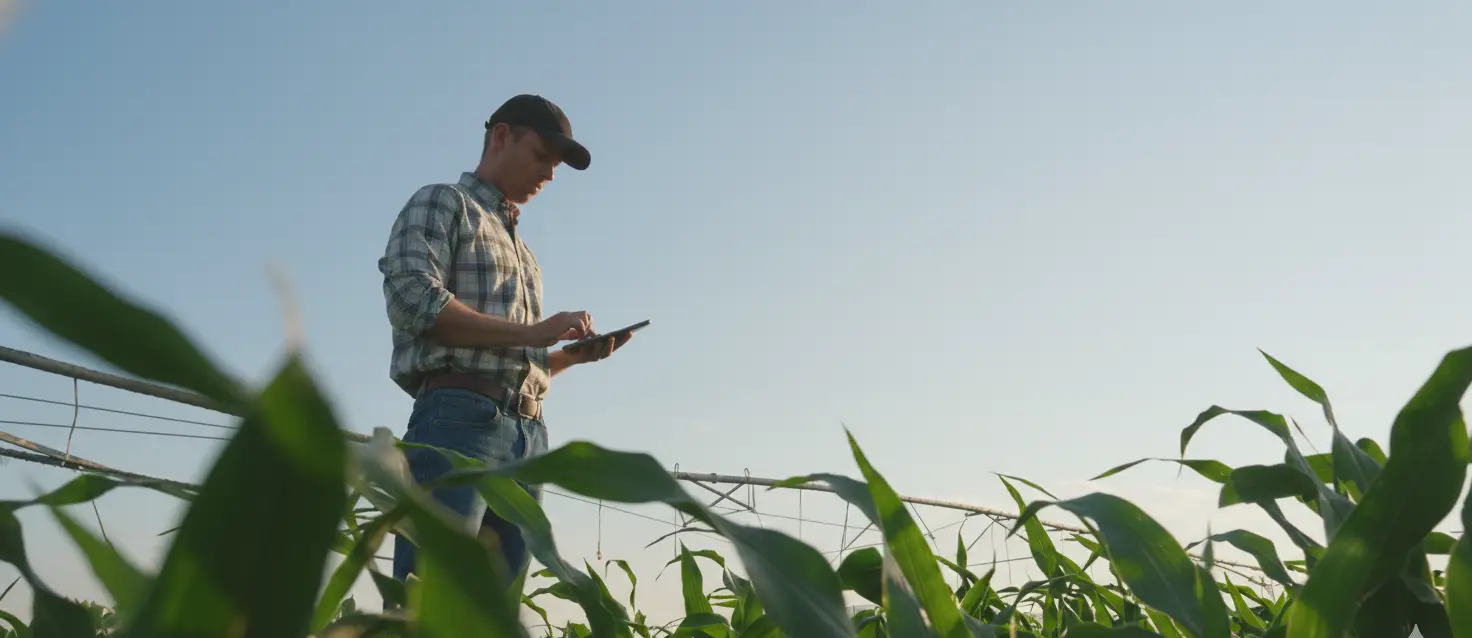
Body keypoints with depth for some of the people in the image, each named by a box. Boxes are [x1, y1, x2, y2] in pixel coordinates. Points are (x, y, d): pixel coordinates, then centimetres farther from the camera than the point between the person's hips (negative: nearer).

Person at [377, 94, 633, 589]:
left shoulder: (521, 251, 31)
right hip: (459, 418, -8)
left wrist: (573, 354, 11)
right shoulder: (442, 204, 8)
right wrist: (533, 331, -11)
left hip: (529, 436, 8)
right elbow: (414, 302, -10)